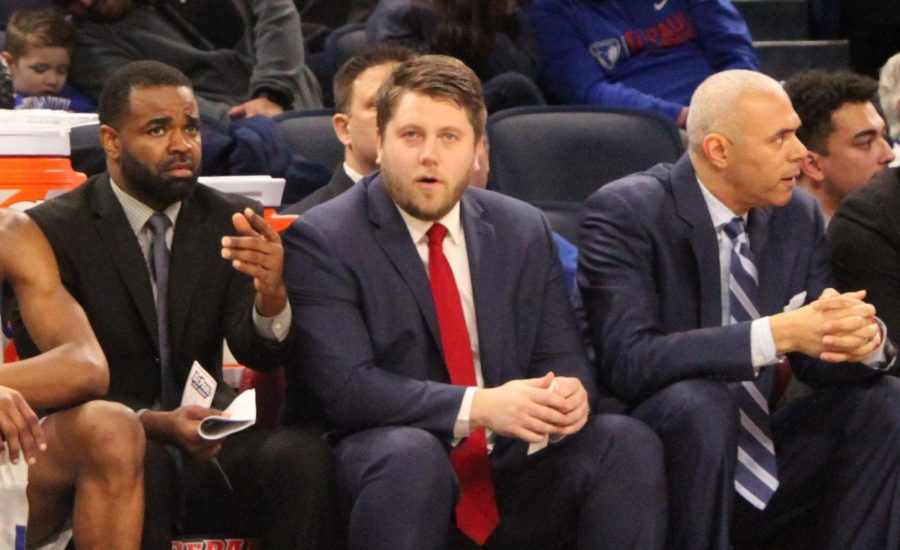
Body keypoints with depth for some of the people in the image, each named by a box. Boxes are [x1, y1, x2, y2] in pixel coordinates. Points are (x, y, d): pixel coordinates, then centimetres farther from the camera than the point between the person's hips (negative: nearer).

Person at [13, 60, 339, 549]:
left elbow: (261, 354, -5)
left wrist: (271, 294, -30)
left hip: (204, 448, 4)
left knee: (302, 453, -27)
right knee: (140, 462, -37)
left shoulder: (230, 223, 6)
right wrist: (153, 423, -27)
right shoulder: (53, 231, -5)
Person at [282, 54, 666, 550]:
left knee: (627, 444, -20)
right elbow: (344, 387, -15)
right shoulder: (321, 241, -5)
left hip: (510, 478, 4)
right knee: (410, 454, -37)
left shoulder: (524, 233, 12)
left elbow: (561, 359, 11)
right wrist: (478, 407, -26)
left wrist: (569, 395, -16)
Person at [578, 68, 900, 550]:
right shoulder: (624, 213, -13)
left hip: (759, 463, 6)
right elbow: (628, 361, -26)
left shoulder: (798, 216, 5)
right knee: (697, 401, -34)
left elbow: (816, 362, 6)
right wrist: (776, 334, -32)